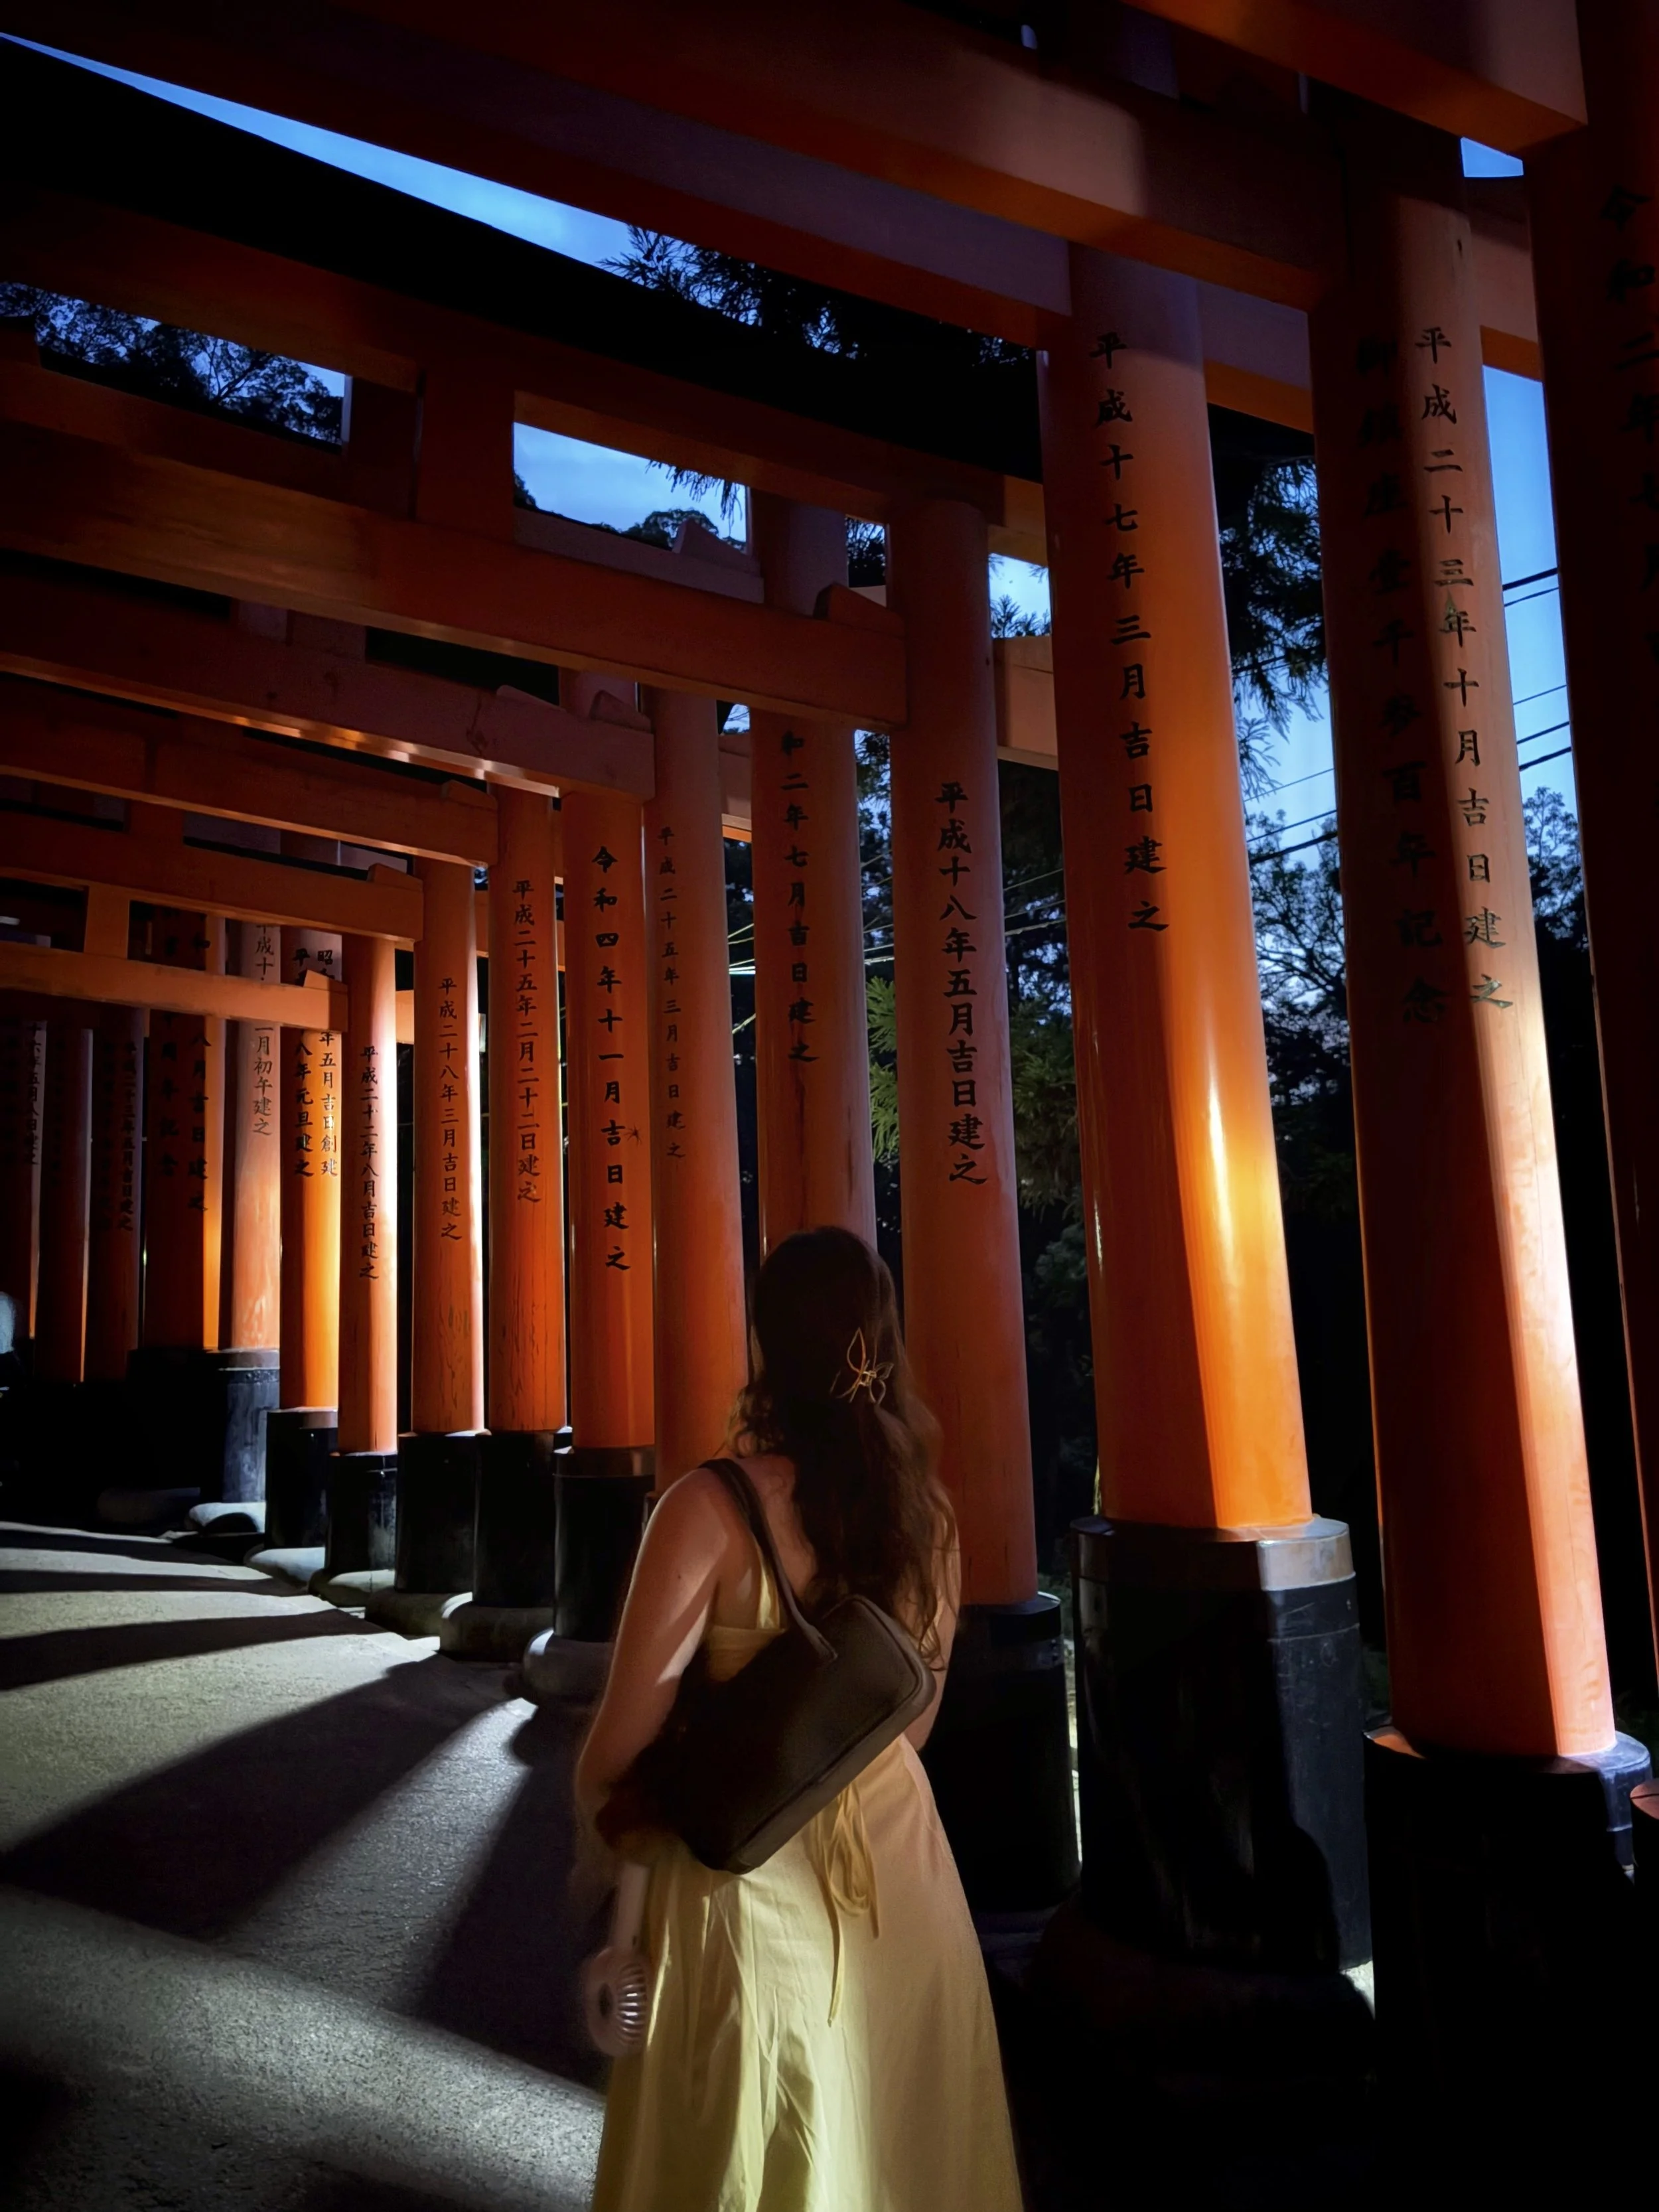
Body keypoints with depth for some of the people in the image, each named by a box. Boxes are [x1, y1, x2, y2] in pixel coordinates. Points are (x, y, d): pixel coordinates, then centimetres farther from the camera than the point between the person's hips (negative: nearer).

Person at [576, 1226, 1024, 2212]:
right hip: (901, 1856, 5)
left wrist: (597, 1813, 5)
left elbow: (622, 1742, -16)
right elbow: (916, 1718, 9)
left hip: (755, 1877, -5)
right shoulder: (927, 1504, -4)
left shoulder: (714, 1506, -21)